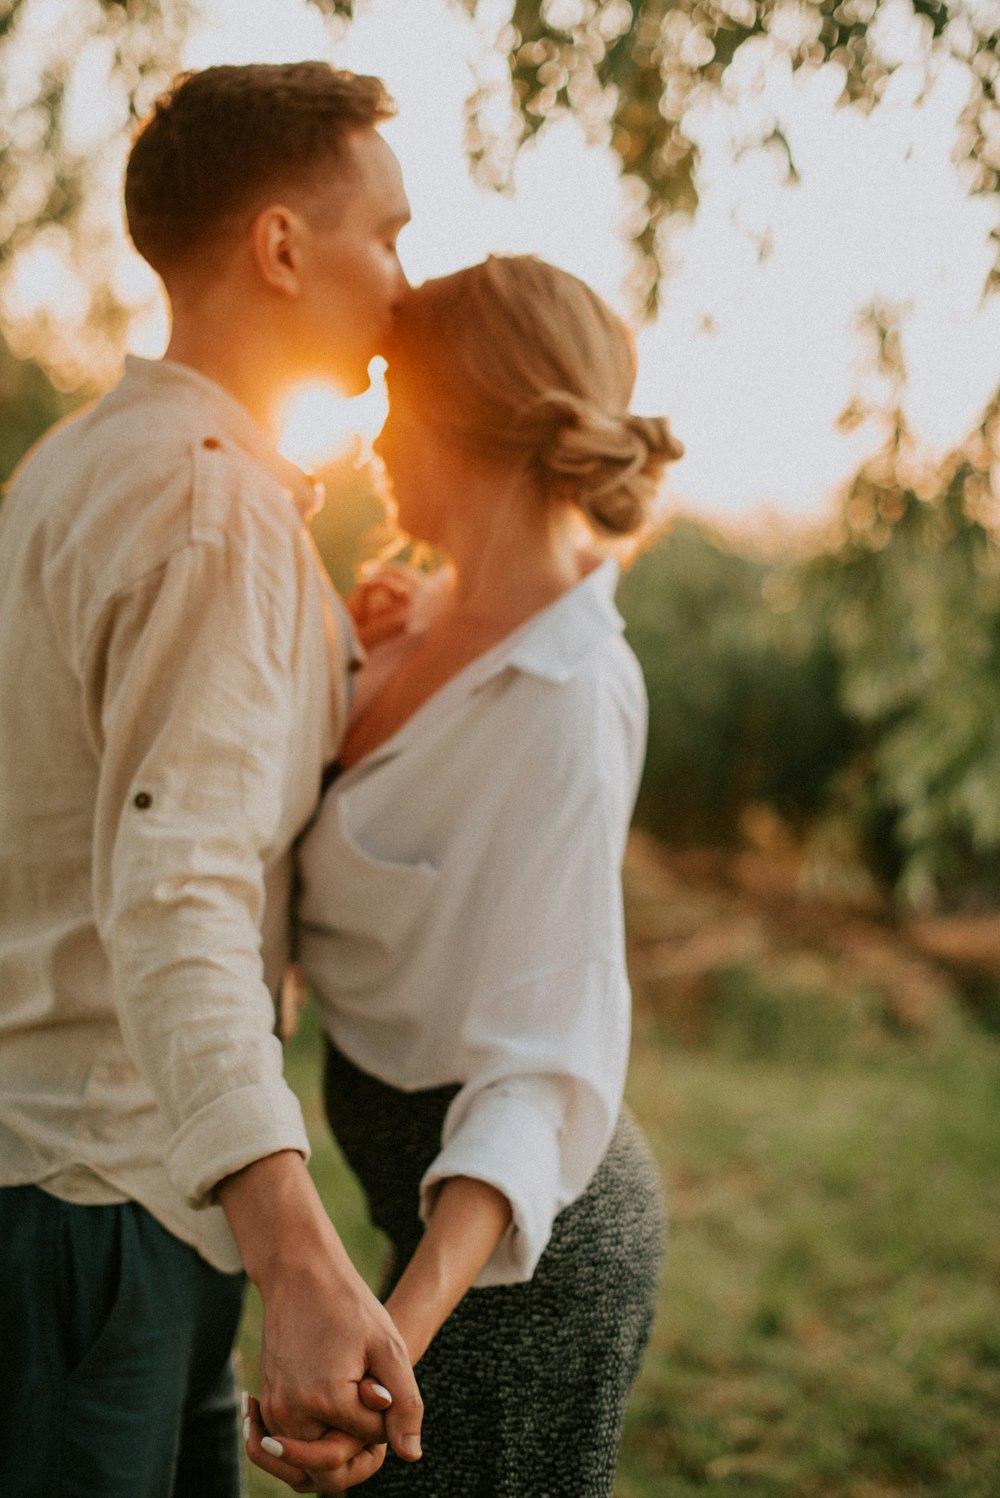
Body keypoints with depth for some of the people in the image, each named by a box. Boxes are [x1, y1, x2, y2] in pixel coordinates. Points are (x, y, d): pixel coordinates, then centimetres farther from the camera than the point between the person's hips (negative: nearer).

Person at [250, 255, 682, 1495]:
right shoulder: (450, 616, 1)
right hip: (421, 1165, 9)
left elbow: (542, 1060, -33)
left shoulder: (567, 694, -27)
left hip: (513, 1243, -9)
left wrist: (404, 1324, -45)